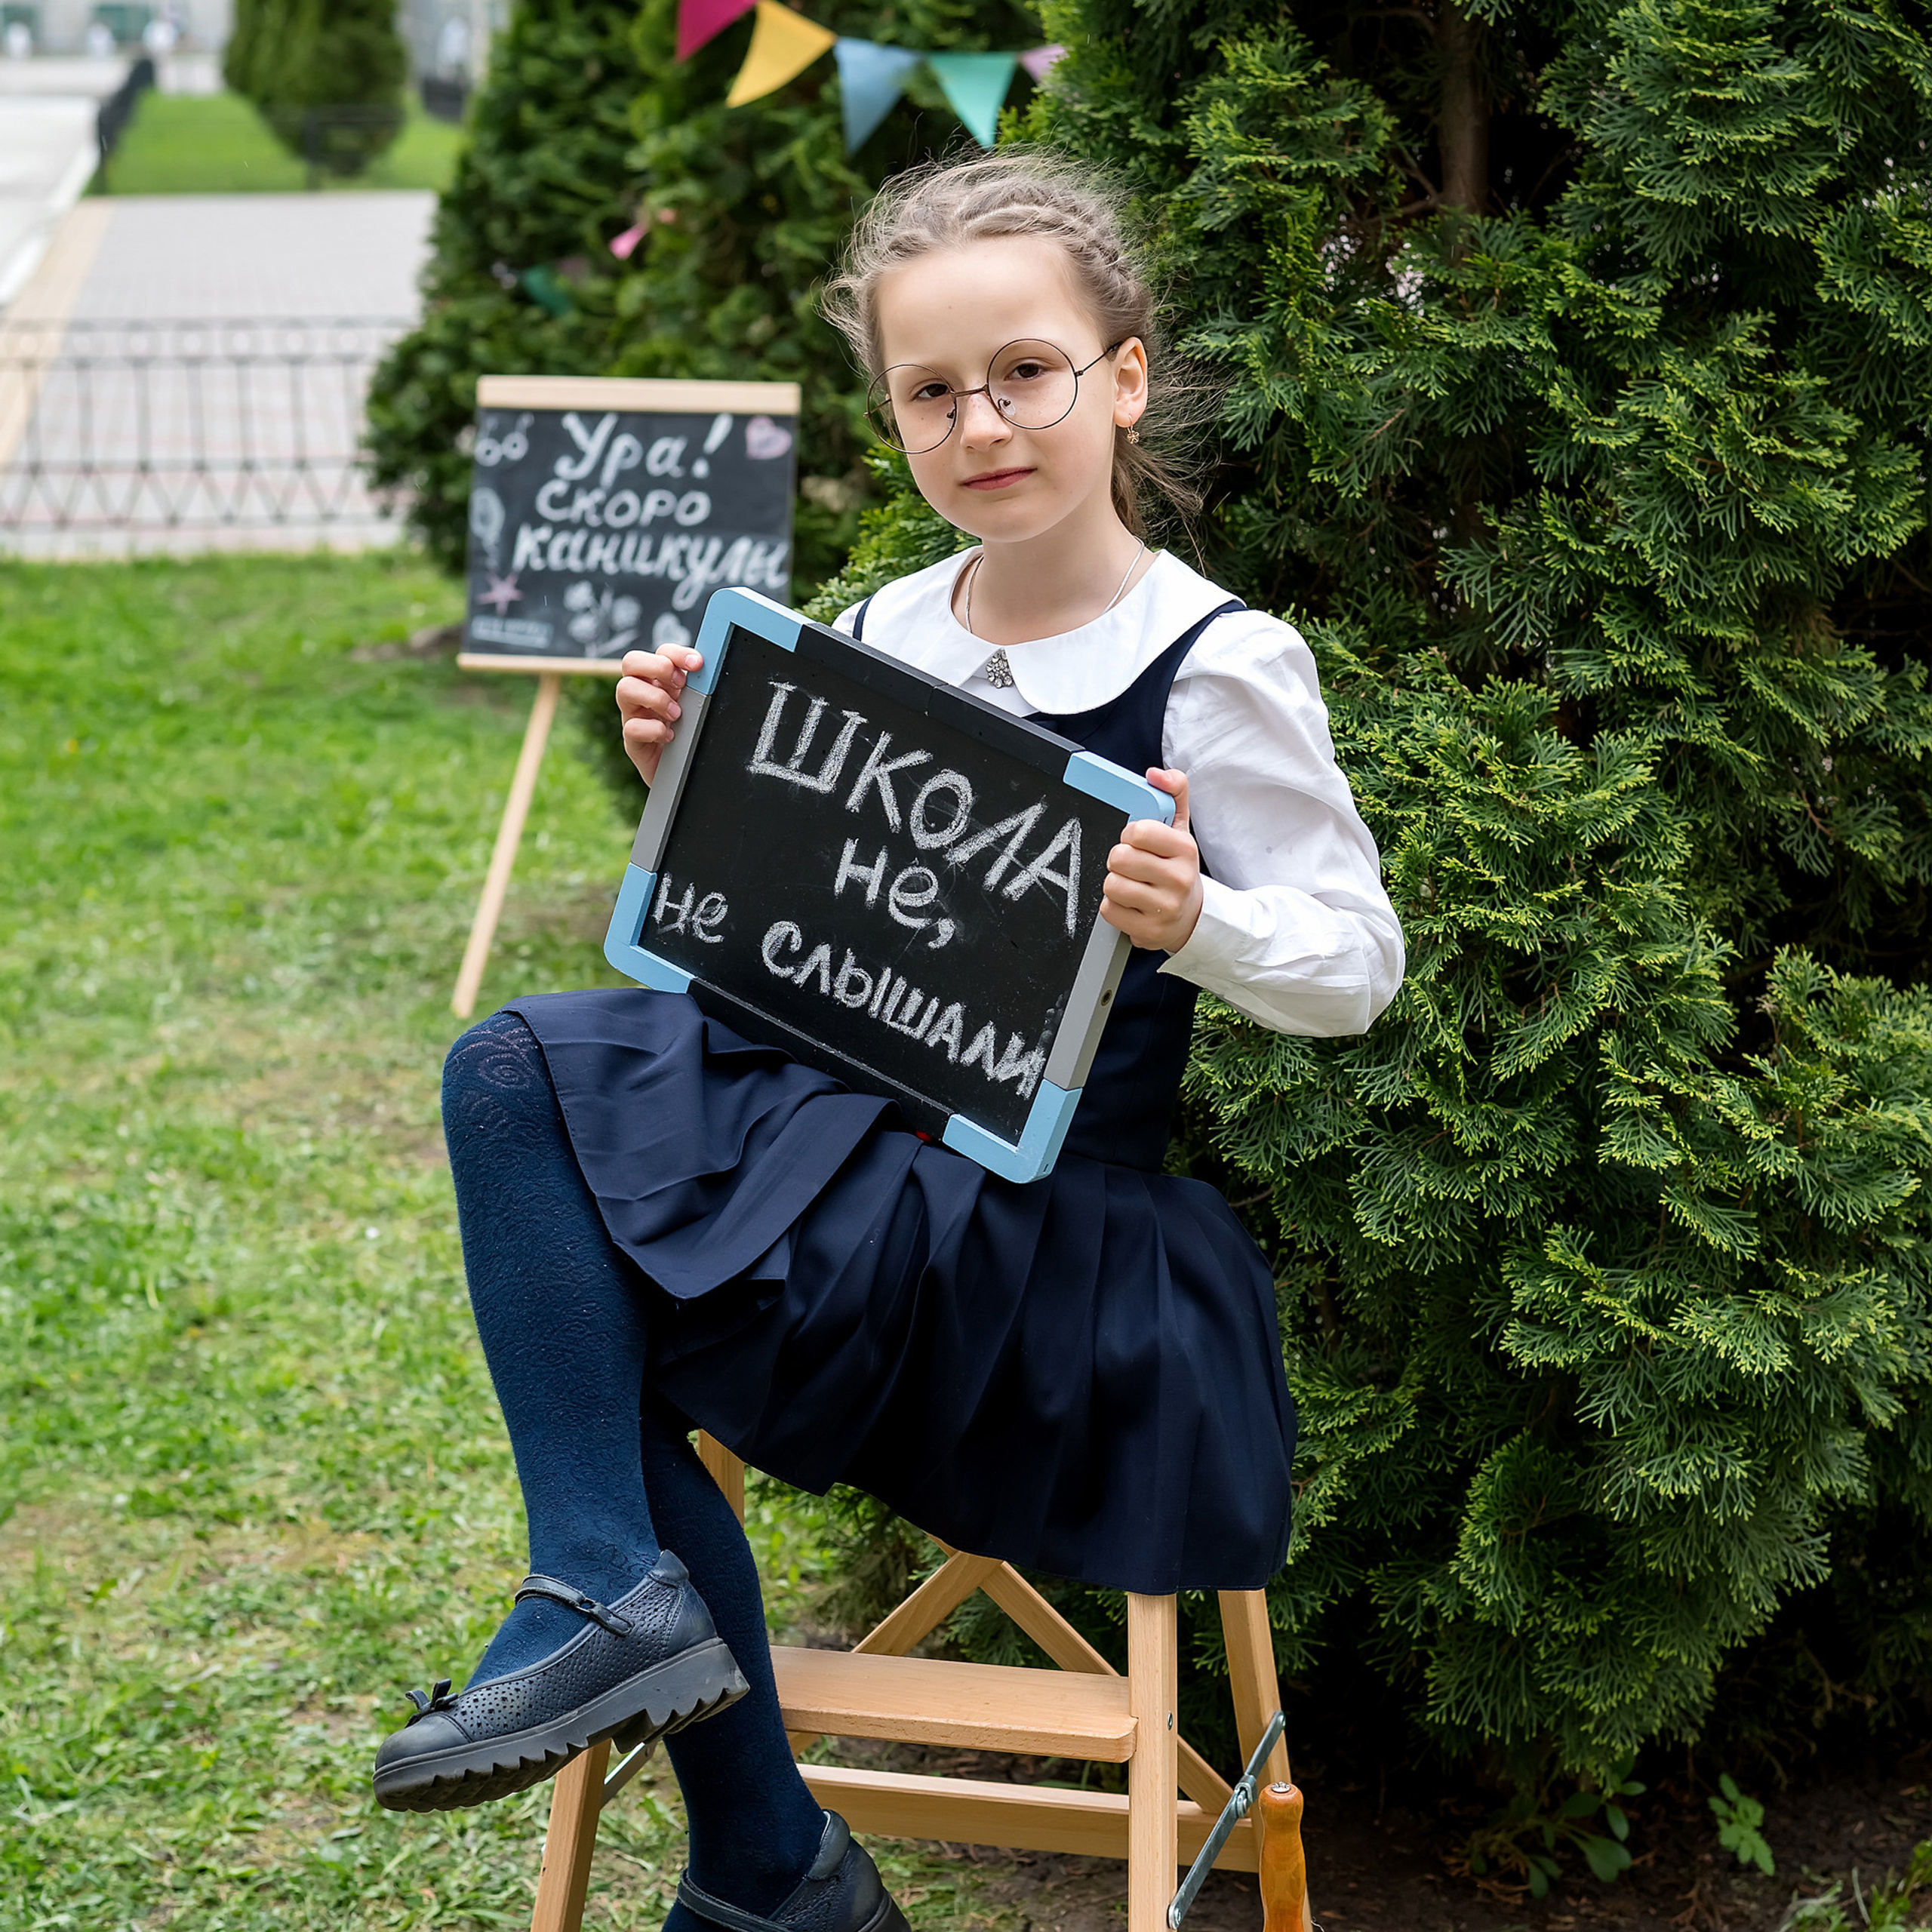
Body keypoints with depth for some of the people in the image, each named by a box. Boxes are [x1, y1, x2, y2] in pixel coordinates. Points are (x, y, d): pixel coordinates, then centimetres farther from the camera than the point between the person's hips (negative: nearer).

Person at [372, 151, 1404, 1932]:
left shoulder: (1217, 669, -10)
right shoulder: (879, 638, 8)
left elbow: (1358, 960, -8)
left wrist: (1193, 921, -27)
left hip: (1046, 1217, -7)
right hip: (846, 1145, 7)